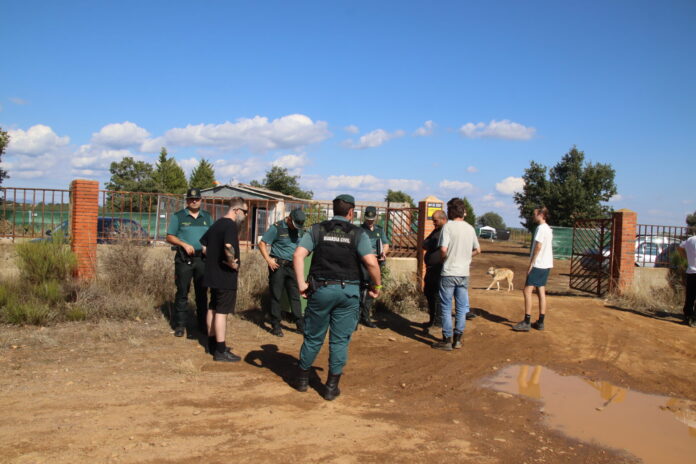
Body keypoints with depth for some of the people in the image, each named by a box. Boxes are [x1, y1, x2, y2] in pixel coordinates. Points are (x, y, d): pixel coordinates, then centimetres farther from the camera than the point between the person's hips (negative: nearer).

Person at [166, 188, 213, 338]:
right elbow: (170, 237, 2)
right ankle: (180, 325, 5)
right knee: (182, 292, -1)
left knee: (202, 292, 8)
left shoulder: (207, 217, 14)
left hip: (202, 258, 3)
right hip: (184, 259, -3)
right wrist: (184, 244, -13)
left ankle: (202, 324, 15)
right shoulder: (178, 216, 4)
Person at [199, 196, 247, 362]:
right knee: (222, 312, -4)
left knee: (213, 308, 17)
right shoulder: (231, 225, -17)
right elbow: (229, 246, -35)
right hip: (225, 276, -9)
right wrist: (232, 262, -21)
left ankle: (212, 344, 29)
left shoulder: (216, 224, 13)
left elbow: (204, 245, 20)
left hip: (212, 274, 9)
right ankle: (220, 351, 2)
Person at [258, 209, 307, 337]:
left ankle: (300, 325, 12)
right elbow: (262, 244, -7)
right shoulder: (277, 228, -8)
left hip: (292, 266, 4)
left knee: (295, 296, 7)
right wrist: (268, 259, -17)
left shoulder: (301, 229, 7)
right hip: (277, 265, -4)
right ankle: (275, 326, 10)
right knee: (276, 296, 2)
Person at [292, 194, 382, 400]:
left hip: (321, 289, 1)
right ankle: (332, 386, 15)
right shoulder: (357, 233, 0)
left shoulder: (317, 229, 4)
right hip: (348, 291, -1)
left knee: (313, 337, 14)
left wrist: (301, 283, -5)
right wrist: (376, 285, 2)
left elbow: (298, 255, -8)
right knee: (340, 340, 8)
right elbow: (371, 262, -12)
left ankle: (303, 379, 28)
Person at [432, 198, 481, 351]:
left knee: (446, 308, 4)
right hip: (464, 273, 5)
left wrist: (445, 258, 0)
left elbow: (443, 249, -19)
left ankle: (447, 340, 7)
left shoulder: (448, 226, -11)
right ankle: (458, 339, 18)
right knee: (461, 308, 12)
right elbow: (477, 250, 14)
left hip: (449, 273, -5)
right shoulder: (470, 228, 6)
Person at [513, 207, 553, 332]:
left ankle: (527, 322, -9)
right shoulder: (548, 229, 16)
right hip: (546, 265, 10)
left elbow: (538, 246, -18)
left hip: (538, 265, -10)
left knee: (527, 291, -8)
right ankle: (540, 322, 13)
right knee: (541, 291, 11)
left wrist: (531, 263, -15)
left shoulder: (541, 228, -13)